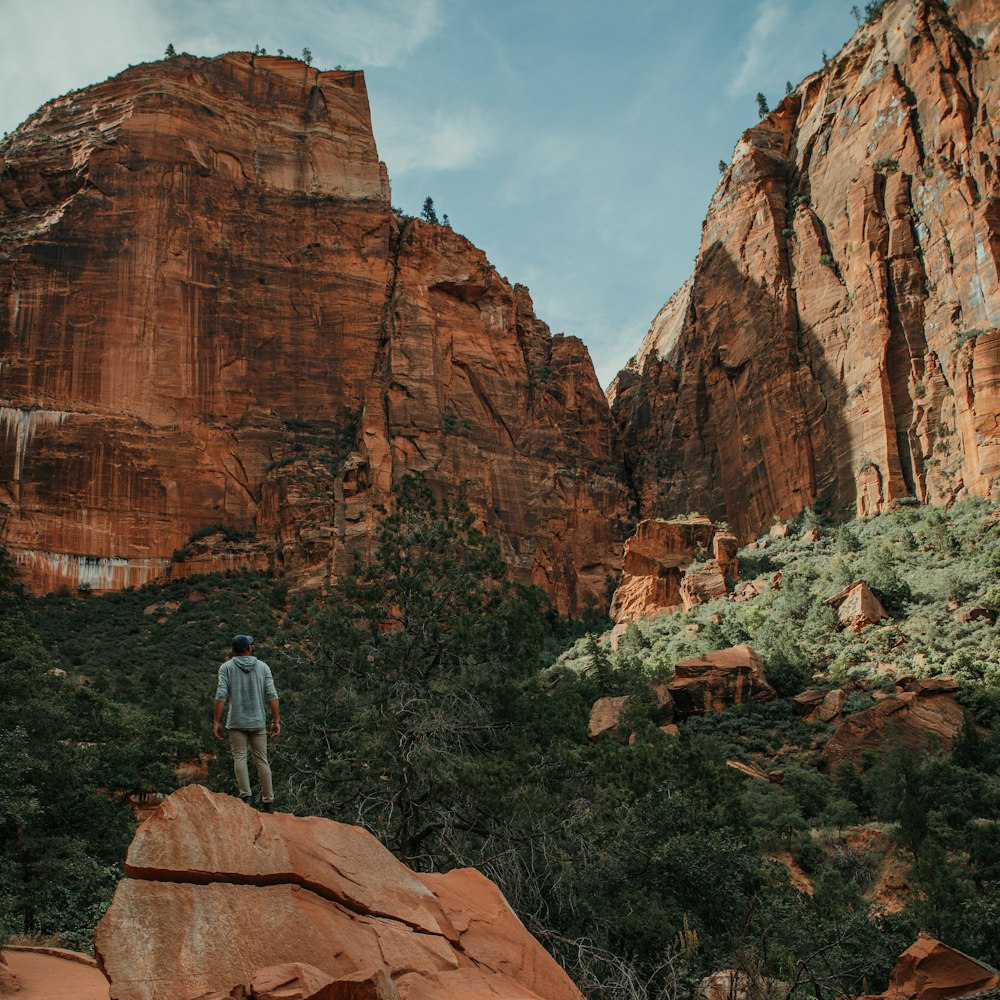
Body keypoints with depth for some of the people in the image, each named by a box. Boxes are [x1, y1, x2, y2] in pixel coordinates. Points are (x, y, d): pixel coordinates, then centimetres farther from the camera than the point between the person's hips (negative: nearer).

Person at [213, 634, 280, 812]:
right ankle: (268, 802, 5)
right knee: (261, 760, 5)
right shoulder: (263, 667, 6)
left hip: (236, 722, -1)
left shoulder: (226, 667, 2)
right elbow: (272, 695, -1)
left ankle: (246, 796, -17)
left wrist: (216, 721, -5)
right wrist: (276, 721, 1)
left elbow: (221, 695, -7)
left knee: (240, 757, -1)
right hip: (258, 722, 1)